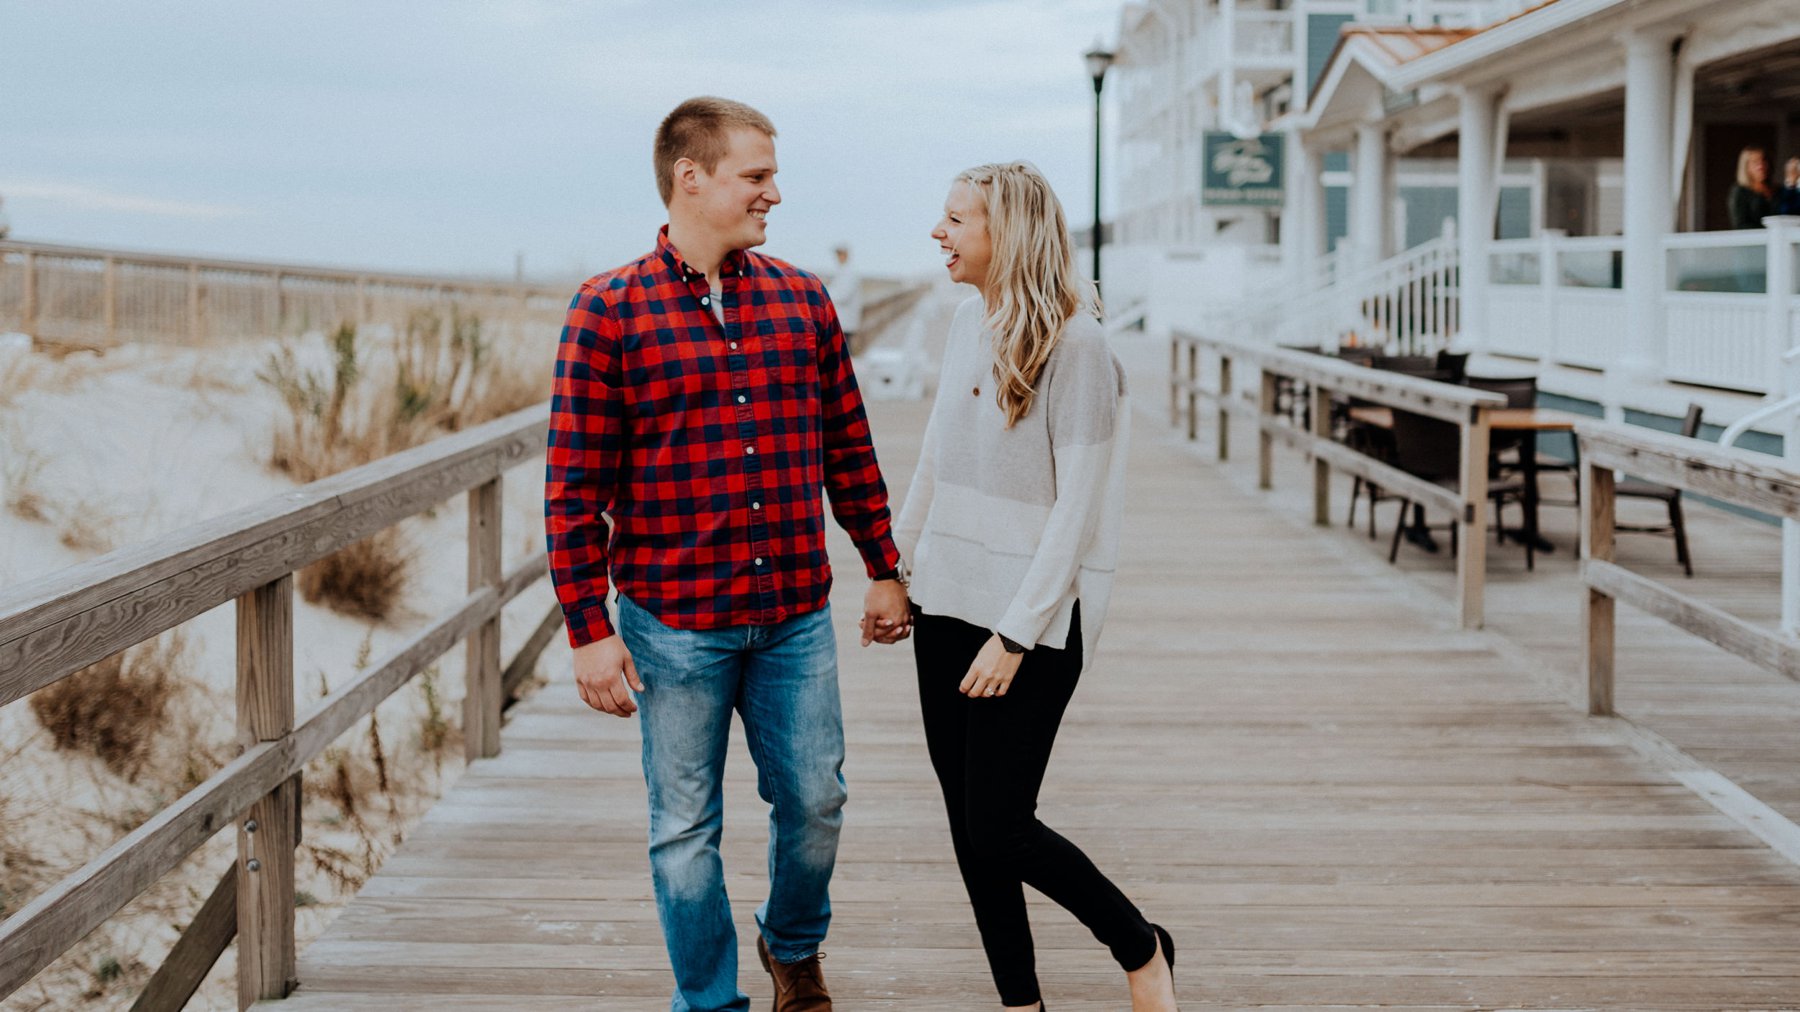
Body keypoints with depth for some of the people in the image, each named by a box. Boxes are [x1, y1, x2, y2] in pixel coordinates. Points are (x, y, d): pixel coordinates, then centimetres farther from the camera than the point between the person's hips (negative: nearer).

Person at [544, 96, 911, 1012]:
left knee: (813, 803, 11)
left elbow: (850, 449, 13)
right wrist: (589, 630, -11)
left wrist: (884, 567, 13)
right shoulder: (609, 313, -7)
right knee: (686, 829, 6)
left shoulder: (803, 301, 6)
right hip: (674, 626, -3)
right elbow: (574, 487, -8)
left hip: (795, 618, 4)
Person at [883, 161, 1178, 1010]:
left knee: (1000, 829, -5)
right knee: (967, 821, 8)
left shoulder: (1075, 342, -14)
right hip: (948, 604, 7)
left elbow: (1076, 508, -16)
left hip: (1033, 615, -7)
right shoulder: (968, 322, 7)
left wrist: (1015, 635, -18)